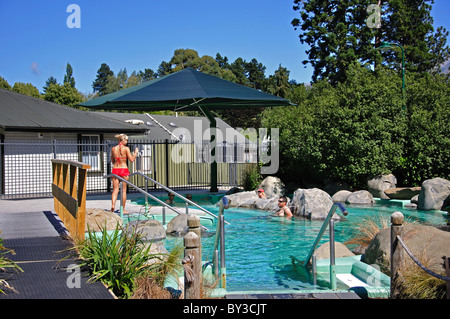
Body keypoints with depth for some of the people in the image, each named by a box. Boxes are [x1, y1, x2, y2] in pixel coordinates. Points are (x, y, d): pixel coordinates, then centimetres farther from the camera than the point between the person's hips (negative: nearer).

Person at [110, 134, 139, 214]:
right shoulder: (126, 148, -6)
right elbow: (132, 159, -6)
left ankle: (113, 204, -18)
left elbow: (112, 161, 14)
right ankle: (123, 209, 9)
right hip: (124, 169, -3)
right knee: (123, 190, 5)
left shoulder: (113, 149, 5)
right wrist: (135, 152, 9)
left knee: (115, 190, 5)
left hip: (115, 169, 3)